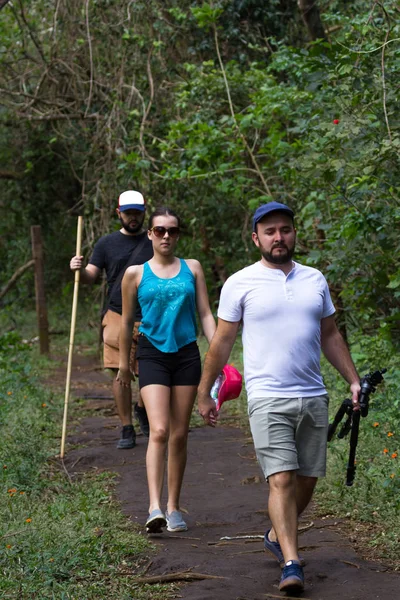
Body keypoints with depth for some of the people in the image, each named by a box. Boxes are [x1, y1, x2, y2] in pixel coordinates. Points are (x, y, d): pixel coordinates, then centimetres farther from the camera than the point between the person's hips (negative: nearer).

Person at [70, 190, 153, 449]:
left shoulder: (154, 243, 6)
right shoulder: (107, 243, 6)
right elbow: (91, 276, 2)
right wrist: (79, 270, -19)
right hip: (118, 318, 0)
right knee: (121, 373, -2)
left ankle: (142, 408, 34)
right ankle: (127, 430, 9)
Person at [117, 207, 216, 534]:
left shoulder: (192, 268, 8)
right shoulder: (136, 273, 3)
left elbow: (206, 314, 9)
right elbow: (127, 322, 10)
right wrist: (124, 362, 14)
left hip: (186, 354, 2)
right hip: (153, 355, -2)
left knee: (180, 435, 6)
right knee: (159, 431, -17)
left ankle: (174, 506, 15)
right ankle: (155, 507, -20)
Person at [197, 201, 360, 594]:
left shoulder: (315, 280, 11)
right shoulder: (240, 284, 0)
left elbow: (330, 336, 18)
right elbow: (222, 342, 4)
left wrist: (353, 380, 13)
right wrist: (203, 394, 6)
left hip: (313, 398, 5)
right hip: (268, 399, -4)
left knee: (307, 479, 9)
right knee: (281, 479, -13)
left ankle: (276, 536, 32)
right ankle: (291, 564, -13)